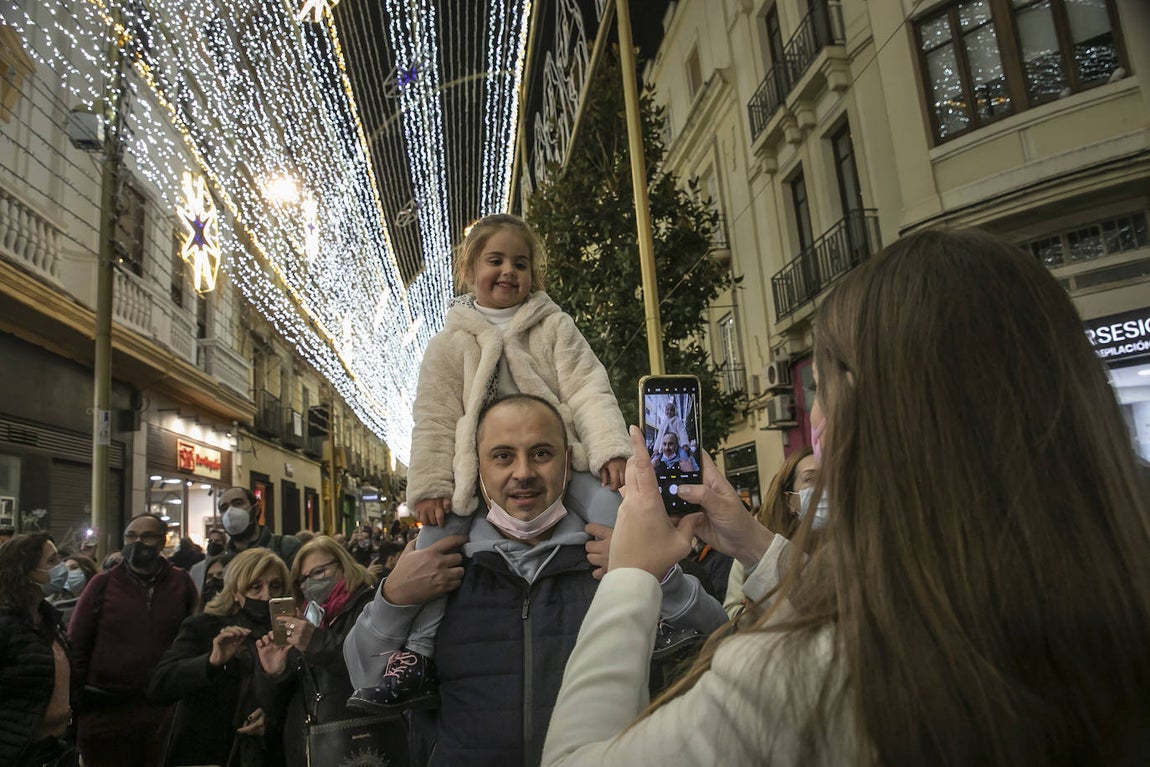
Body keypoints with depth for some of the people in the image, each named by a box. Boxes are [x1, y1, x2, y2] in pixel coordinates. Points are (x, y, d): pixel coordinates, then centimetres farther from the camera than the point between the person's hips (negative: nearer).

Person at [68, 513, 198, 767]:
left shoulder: (181, 583, 0)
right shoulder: (103, 584, -1)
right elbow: (76, 646, 2)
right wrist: (75, 702, -1)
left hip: (167, 709, 1)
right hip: (106, 709, -1)